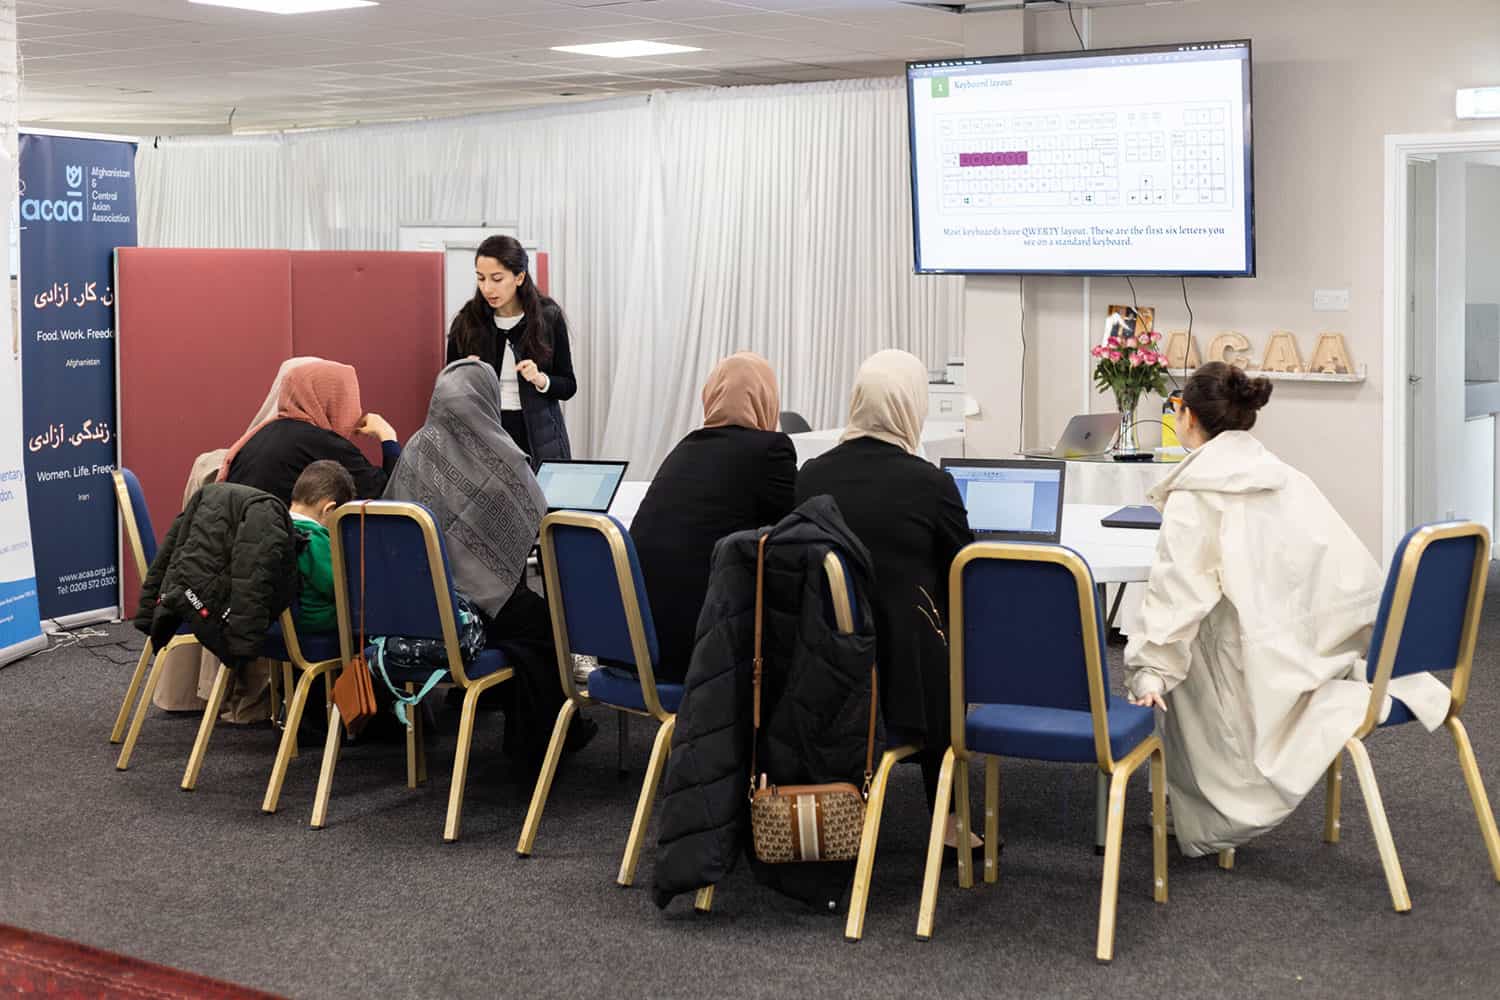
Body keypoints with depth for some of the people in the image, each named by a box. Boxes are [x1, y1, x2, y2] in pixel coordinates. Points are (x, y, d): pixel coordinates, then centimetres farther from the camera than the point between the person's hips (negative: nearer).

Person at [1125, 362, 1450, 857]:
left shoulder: (1196, 494, -10)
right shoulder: (1288, 479, 9)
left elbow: (1177, 589, -17)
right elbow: (1356, 574, 11)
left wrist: (1149, 671, -15)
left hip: (1259, 668, -8)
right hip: (1315, 651, 8)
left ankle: (1341, 705, -17)